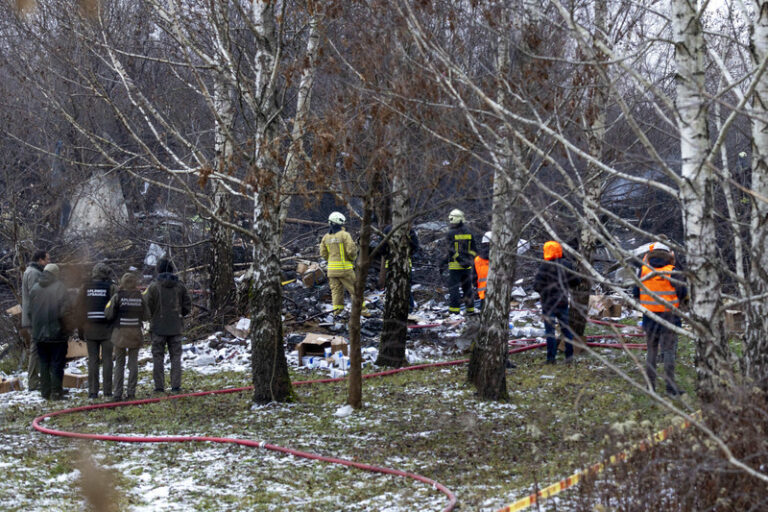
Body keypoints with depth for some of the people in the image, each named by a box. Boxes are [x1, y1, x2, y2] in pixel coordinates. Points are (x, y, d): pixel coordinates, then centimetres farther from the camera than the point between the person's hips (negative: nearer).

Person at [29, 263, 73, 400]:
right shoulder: (59, 287, -11)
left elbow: (30, 311, 9)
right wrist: (68, 328, -1)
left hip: (39, 334, 5)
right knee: (57, 364, 1)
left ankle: (45, 392, 15)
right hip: (57, 334, -5)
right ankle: (56, 392, -1)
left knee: (44, 363, 13)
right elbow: (65, 311, -14)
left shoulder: (35, 288, 3)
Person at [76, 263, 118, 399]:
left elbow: (79, 309, 6)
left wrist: (81, 331, 12)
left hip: (90, 329, 2)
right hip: (107, 329, -2)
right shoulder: (111, 288, -4)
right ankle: (107, 391, 2)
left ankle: (93, 391, 2)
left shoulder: (85, 288, 4)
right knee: (107, 359, 3)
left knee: (92, 360, 5)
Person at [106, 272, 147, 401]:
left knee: (119, 363, 6)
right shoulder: (140, 297, -3)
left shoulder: (118, 296, -9)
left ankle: (117, 393, 2)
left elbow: (108, 314, -11)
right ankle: (131, 392, 5)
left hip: (120, 332, -1)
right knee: (133, 363, 9)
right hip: (135, 332, 1)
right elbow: (145, 315, 0)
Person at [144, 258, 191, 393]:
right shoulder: (180, 286, 0)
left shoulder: (153, 286, -9)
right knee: (175, 356, 8)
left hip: (158, 327, -2)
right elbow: (187, 306, 3)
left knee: (158, 357, 4)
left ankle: (159, 386, 1)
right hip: (176, 327, 2)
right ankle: (176, 385, 4)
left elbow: (146, 306, -9)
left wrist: (152, 317, 9)